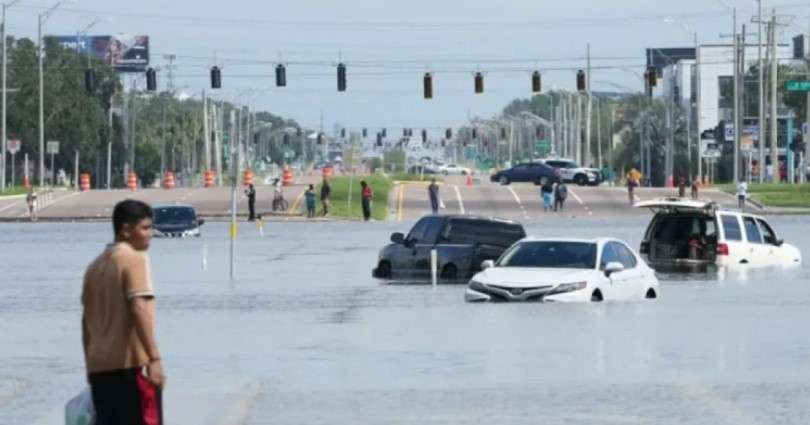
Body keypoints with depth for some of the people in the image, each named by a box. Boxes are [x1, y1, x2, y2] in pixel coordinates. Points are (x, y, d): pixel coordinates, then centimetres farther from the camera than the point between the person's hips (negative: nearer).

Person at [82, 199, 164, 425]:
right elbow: (139, 310, -21)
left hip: (100, 366, 8)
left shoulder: (96, 265, 16)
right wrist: (154, 358, -25)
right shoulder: (135, 259, -8)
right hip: (131, 364, -8)